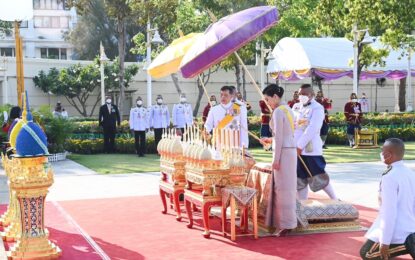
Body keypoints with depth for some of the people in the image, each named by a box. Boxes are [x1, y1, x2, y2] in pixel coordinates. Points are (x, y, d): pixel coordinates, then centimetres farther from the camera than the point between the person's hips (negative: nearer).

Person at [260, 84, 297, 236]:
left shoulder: (278, 111, -14)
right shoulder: (287, 109, 14)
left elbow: (279, 138, -17)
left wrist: (275, 159, -16)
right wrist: (270, 140, 19)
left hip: (283, 151, -10)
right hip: (290, 149, 10)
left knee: (283, 187, -5)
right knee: (287, 186, 13)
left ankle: (286, 224, -1)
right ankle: (288, 220, 19)